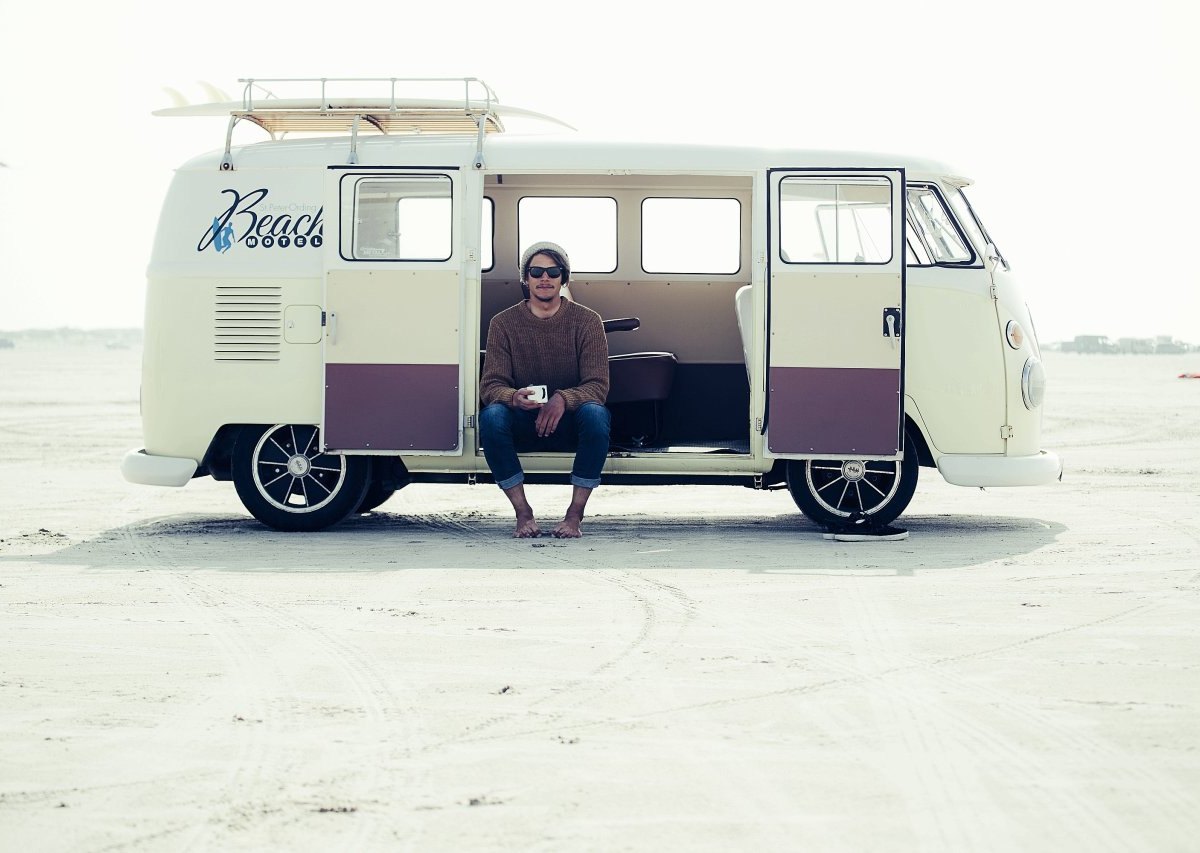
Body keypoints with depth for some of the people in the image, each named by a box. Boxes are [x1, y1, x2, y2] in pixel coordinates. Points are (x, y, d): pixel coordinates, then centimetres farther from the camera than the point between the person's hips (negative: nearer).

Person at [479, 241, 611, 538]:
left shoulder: (587, 321, -3)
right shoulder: (503, 323, -1)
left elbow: (598, 385, -11)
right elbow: (490, 385, -8)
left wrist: (563, 400, -33)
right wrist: (514, 397, -33)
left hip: (570, 424, -1)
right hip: (523, 424, 1)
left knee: (595, 413, -34)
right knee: (491, 415, -32)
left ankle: (575, 514, -24)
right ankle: (523, 513, -22)